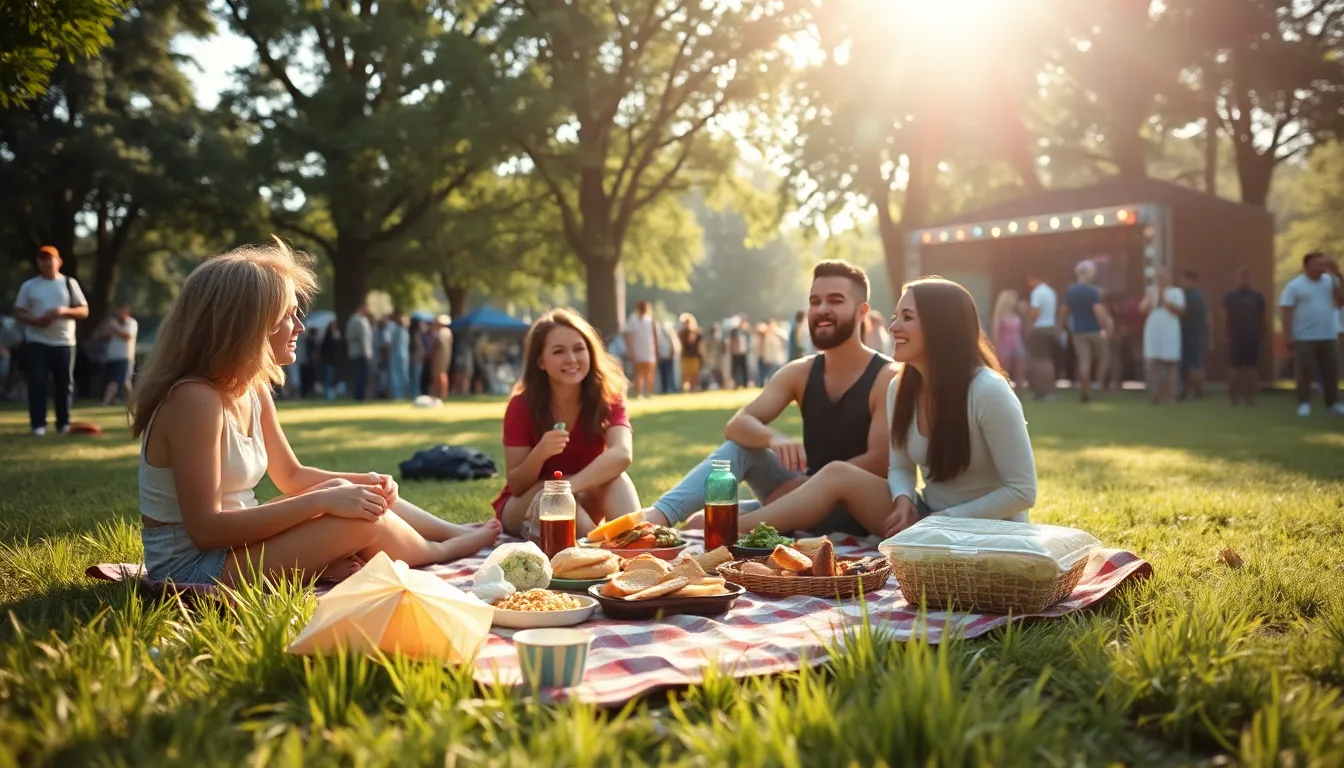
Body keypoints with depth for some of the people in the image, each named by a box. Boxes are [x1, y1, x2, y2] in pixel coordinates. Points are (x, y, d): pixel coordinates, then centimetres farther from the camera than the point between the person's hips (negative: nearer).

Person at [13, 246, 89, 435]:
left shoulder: (70, 283, 5)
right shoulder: (29, 285, 6)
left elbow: (84, 311, 2)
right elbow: (18, 313, 5)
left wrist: (64, 311, -16)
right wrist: (36, 320, -15)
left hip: (64, 342, 1)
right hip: (36, 342, 0)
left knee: (65, 383, 4)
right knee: (37, 382, -6)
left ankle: (64, 423, 13)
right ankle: (38, 424, -4)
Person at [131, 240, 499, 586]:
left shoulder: (253, 390, 4)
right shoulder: (195, 400, -23)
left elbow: (292, 476, 16)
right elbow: (206, 529, -27)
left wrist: (363, 482, -2)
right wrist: (321, 500, -26)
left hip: (233, 543, 10)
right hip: (192, 567, -10)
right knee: (361, 521, -16)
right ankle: (439, 552, 11)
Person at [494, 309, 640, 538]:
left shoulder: (608, 398, -14)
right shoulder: (522, 405, -17)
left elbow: (622, 455, -35)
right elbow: (516, 485, -15)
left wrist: (568, 487, -50)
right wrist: (539, 454, -37)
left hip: (581, 505, 1)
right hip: (522, 506, -1)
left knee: (612, 477, -31)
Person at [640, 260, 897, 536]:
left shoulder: (888, 377, -11)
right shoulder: (799, 373, 6)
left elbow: (879, 463, -21)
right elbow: (736, 426, -7)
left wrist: (808, 485, -24)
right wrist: (773, 437, -29)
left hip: (857, 507, -6)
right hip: (806, 494, 6)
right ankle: (659, 515, -31)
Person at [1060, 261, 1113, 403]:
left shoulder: (1070, 291, 5)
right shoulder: (1092, 291, -13)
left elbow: (1066, 312, 12)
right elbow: (1099, 312, -18)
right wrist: (1107, 327, -12)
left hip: (1078, 331, 5)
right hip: (1094, 330, -5)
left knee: (1083, 362, 3)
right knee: (1104, 357, 13)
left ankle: (1085, 391, -1)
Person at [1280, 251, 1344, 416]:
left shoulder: (1330, 281, 9)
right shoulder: (1295, 285, -3)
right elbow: (1287, 311, -7)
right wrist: (1289, 336, -15)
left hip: (1329, 336, 4)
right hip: (1304, 337, -4)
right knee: (1305, 371, -3)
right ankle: (1304, 404, 2)